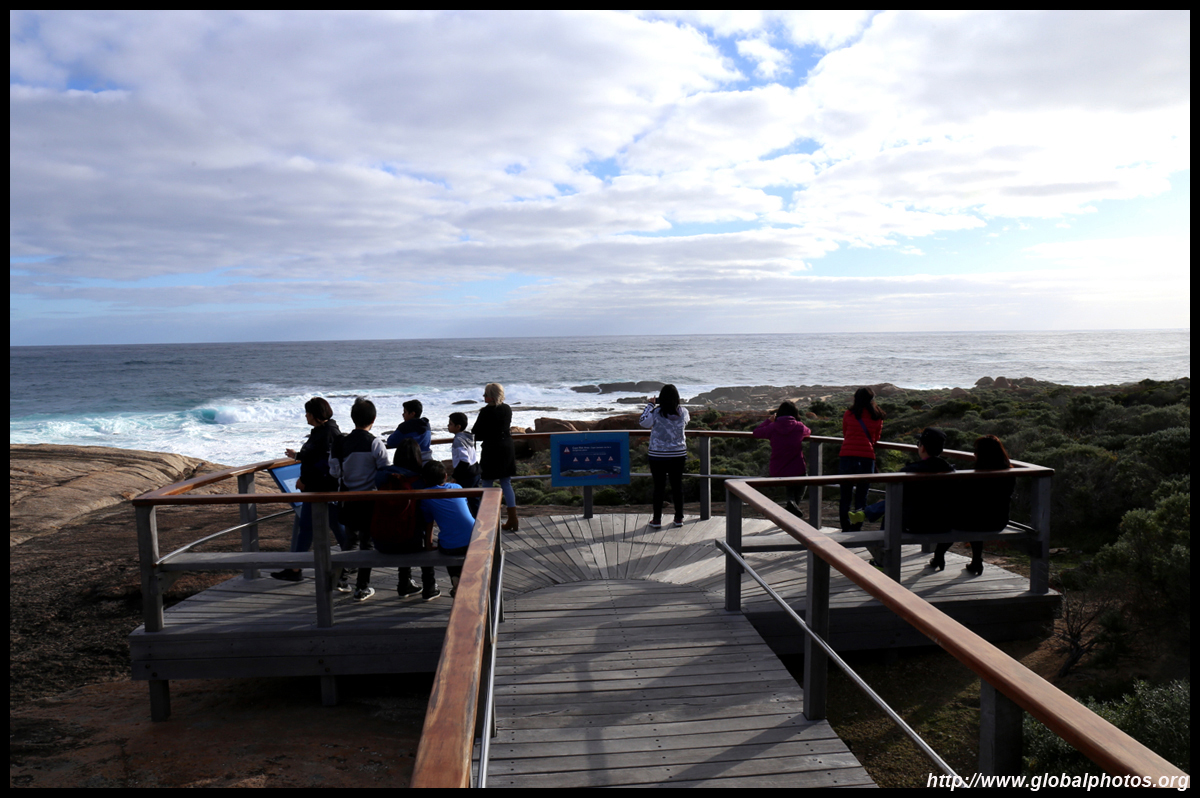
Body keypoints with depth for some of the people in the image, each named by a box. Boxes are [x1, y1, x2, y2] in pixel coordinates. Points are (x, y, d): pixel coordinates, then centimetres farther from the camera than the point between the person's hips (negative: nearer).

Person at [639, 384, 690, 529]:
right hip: (678, 455, 2)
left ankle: (657, 519, 10)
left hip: (658, 456, -2)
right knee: (677, 485, 11)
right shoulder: (683, 412, -4)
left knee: (659, 487, 5)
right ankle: (679, 518, 18)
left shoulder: (656, 412, -14)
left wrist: (650, 404, 8)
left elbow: (643, 422, 1)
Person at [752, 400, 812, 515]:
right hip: (797, 471, -2)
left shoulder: (772, 427, -5)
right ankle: (795, 502, 9)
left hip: (776, 473, 2)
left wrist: (769, 420, 21)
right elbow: (808, 432, 17)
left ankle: (791, 499, 18)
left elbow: (755, 432, 10)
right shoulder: (799, 427, -5)